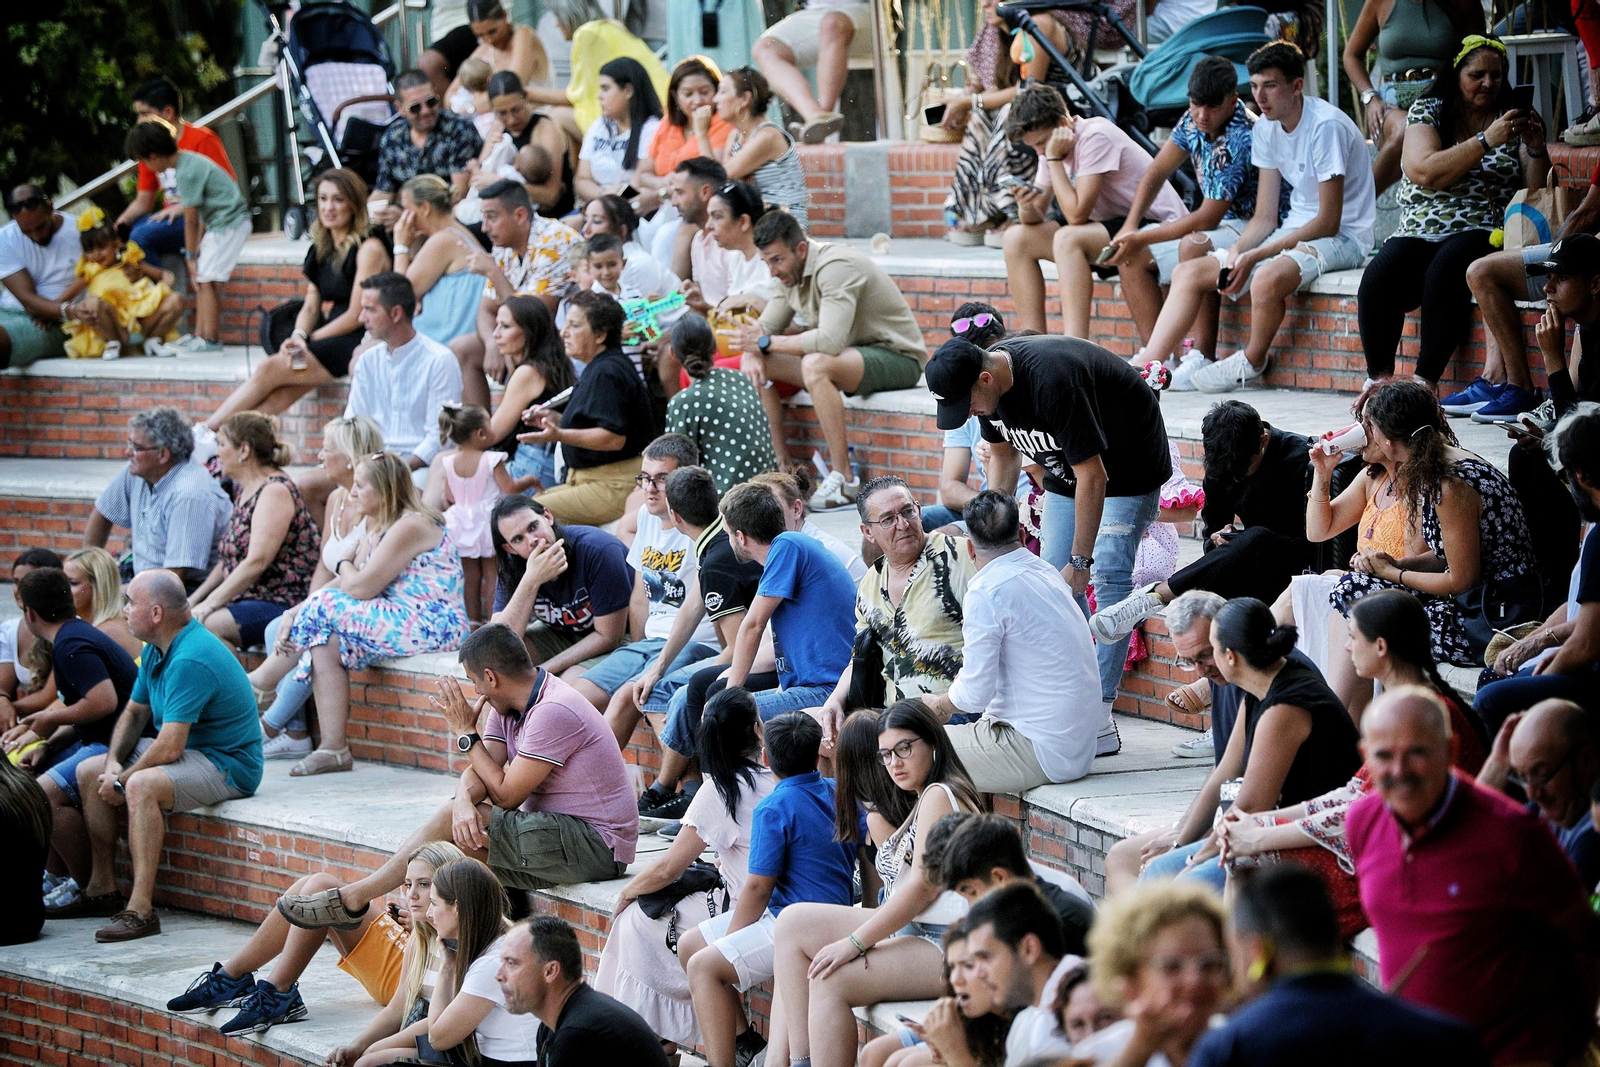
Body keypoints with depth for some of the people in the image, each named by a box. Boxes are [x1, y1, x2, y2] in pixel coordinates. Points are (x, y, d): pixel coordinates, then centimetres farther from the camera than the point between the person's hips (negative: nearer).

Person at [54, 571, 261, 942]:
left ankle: (141, 909, -36)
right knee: (89, 772, 9)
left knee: (142, 785, -36)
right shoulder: (156, 650, 7)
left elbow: (169, 748, -29)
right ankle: (103, 890, 14)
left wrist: (121, 781, -15)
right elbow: (134, 713, 17)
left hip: (227, 763, -11)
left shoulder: (190, 660, -26)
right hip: (189, 749, 11)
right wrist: (114, 762, -1)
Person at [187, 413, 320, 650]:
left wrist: (209, 604, -20)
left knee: (207, 625, -32)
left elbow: (257, 562, -20)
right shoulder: (244, 490, 20)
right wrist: (193, 601, 12)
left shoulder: (275, 491, -11)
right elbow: (227, 561, 23)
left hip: (283, 602, -9)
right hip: (247, 599, 9)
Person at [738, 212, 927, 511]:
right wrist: (752, 354, -15)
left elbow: (830, 340, -36)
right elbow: (766, 326, 9)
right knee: (756, 362, -2)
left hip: (896, 358, -9)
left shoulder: (836, 267, -25)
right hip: (851, 353, 9)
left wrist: (766, 342, -27)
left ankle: (845, 480, -30)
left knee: (815, 364, -37)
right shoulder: (792, 271, 4)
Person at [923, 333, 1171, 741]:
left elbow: (1093, 477, -32)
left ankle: (1099, 717, -19)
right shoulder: (987, 384, -11)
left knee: (1109, 578, -16)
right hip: (1066, 468, 8)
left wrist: (1080, 560, -27)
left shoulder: (1051, 381, -37)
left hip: (1128, 465, -8)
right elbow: (1003, 455, 8)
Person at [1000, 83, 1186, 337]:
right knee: (1016, 238, -3)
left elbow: (1076, 215, -25)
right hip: (1109, 225, 9)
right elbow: (1036, 218, 4)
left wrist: (1054, 159, -20)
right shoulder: (1050, 144, 5)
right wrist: (1027, 207, -19)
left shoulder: (1095, 137, -21)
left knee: (1067, 239, -33)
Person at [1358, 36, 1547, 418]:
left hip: (1481, 233, -1)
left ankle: (1424, 383, -35)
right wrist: (1487, 140, -16)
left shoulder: (1510, 118, 12)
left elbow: (1537, 193, 10)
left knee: (1444, 273, -35)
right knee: (1378, 279, -30)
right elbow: (1425, 173, -11)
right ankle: (1380, 380, -25)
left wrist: (1536, 149, -9)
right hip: (1420, 233, 1)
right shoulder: (1428, 111, 8)